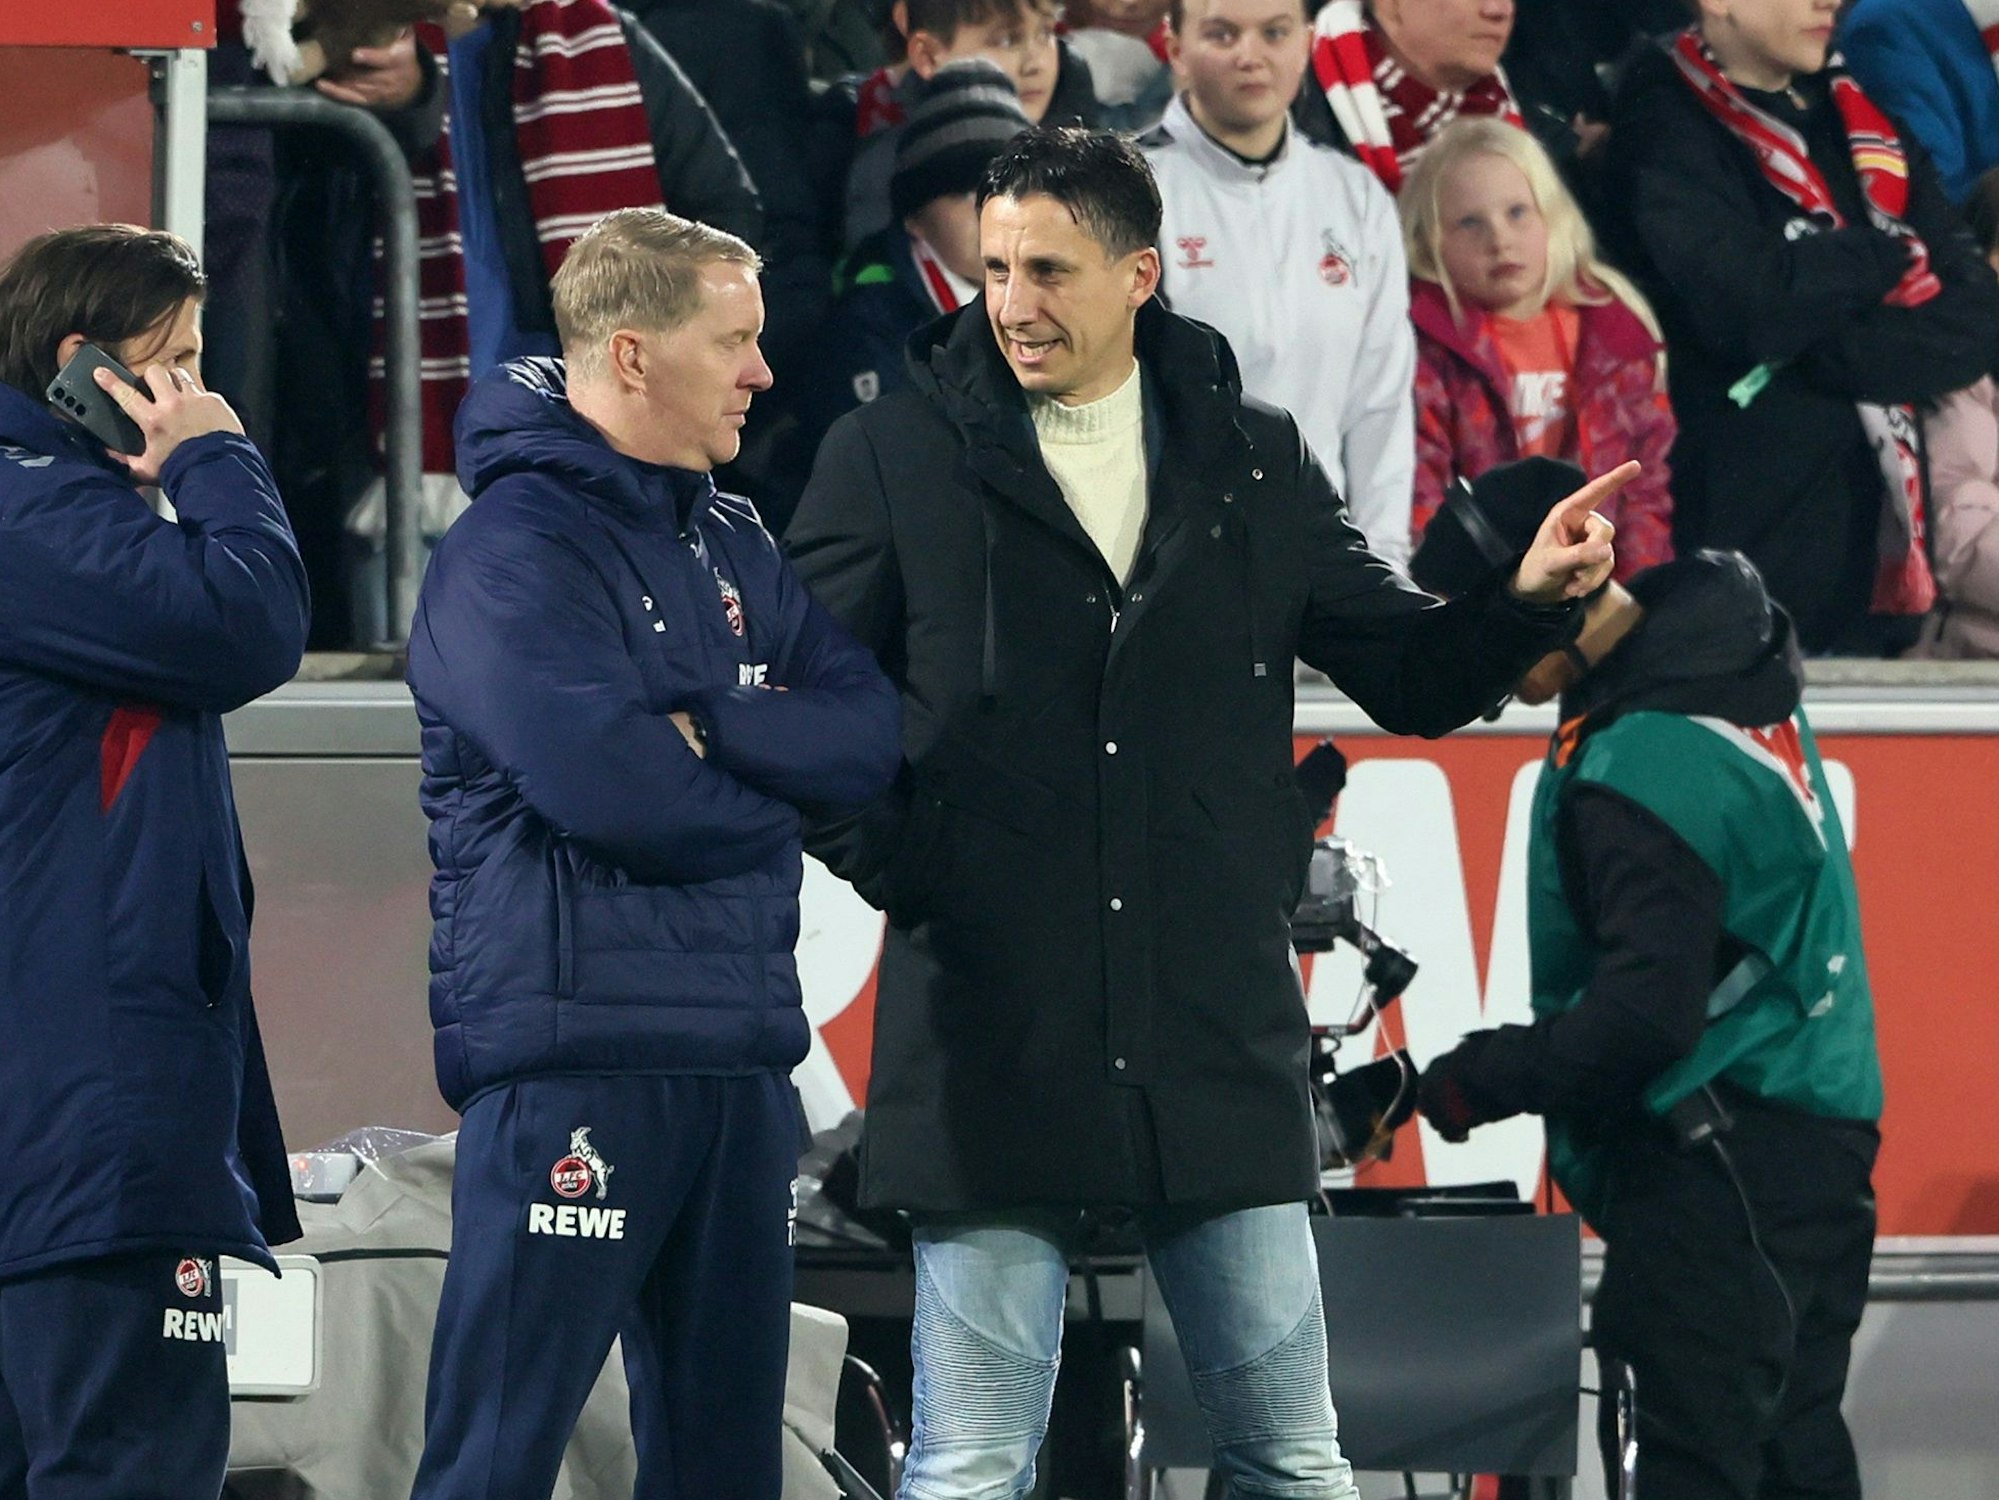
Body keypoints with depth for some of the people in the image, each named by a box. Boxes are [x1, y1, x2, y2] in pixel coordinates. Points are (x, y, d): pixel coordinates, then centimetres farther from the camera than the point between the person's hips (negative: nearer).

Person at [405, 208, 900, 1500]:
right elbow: (602, 784, -22)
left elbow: (872, 736, 4)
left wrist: (710, 728, -13)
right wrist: (766, 798, -5)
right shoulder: (516, 550, -10)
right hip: (575, 1045, -8)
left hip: (741, 1052, 8)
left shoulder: (733, 547, 16)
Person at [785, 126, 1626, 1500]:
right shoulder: (895, 458, 2)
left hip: (1222, 1046, 2)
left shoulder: (1256, 463, 10)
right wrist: (887, 859, -11)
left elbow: (1412, 677, 15)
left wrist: (1526, 604, -4)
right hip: (993, 1055, -2)